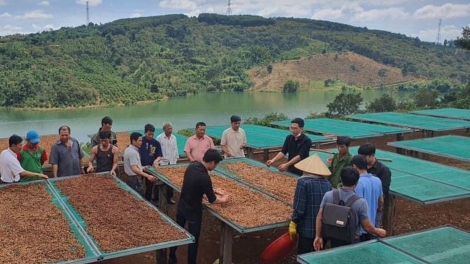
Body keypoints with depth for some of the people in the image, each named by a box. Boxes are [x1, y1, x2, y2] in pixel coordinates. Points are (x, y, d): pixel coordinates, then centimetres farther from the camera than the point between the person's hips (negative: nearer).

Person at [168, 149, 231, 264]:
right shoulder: (204, 177, -29)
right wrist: (224, 199, 2)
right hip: (193, 211, -8)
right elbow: (212, 200, -17)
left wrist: (214, 191, 13)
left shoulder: (191, 166, -6)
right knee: (193, 238, 11)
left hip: (181, 206, 8)